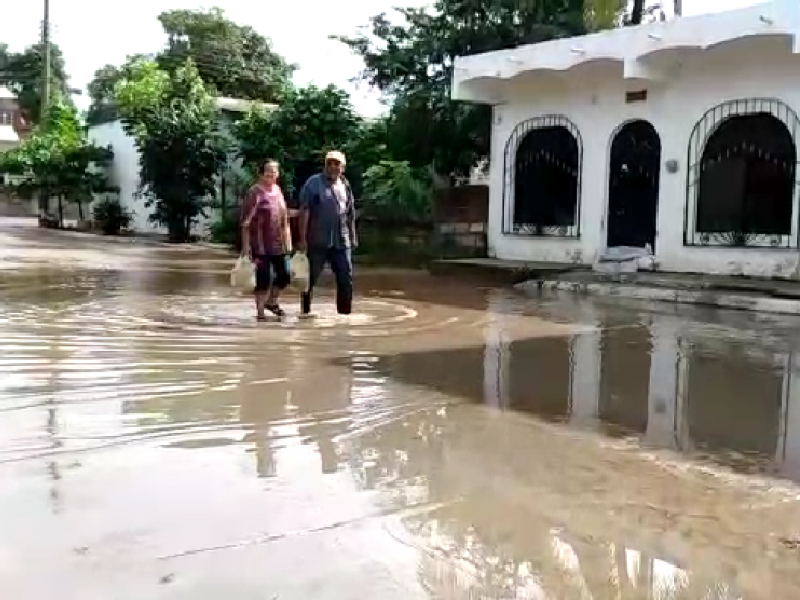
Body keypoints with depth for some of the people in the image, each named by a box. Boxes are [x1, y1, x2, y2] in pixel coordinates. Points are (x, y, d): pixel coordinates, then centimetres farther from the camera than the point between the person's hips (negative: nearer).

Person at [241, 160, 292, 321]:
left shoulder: (277, 190, 11)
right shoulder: (254, 193, -10)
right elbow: (246, 222, -12)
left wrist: (287, 238, 18)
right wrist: (246, 245, -16)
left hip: (279, 244, 7)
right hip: (261, 245, -7)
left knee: (284, 275, 12)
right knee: (264, 279, -4)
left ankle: (271, 302, 35)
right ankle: (260, 312, 8)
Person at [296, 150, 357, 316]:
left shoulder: (345, 185, 12)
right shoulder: (314, 183, -4)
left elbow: (350, 213, 18)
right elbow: (304, 211, -9)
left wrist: (353, 236, 15)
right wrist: (302, 238, -14)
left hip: (341, 242, 4)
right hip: (317, 242, -4)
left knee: (346, 279, 4)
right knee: (310, 278, 6)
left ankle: (345, 312, 15)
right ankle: (305, 311, 19)